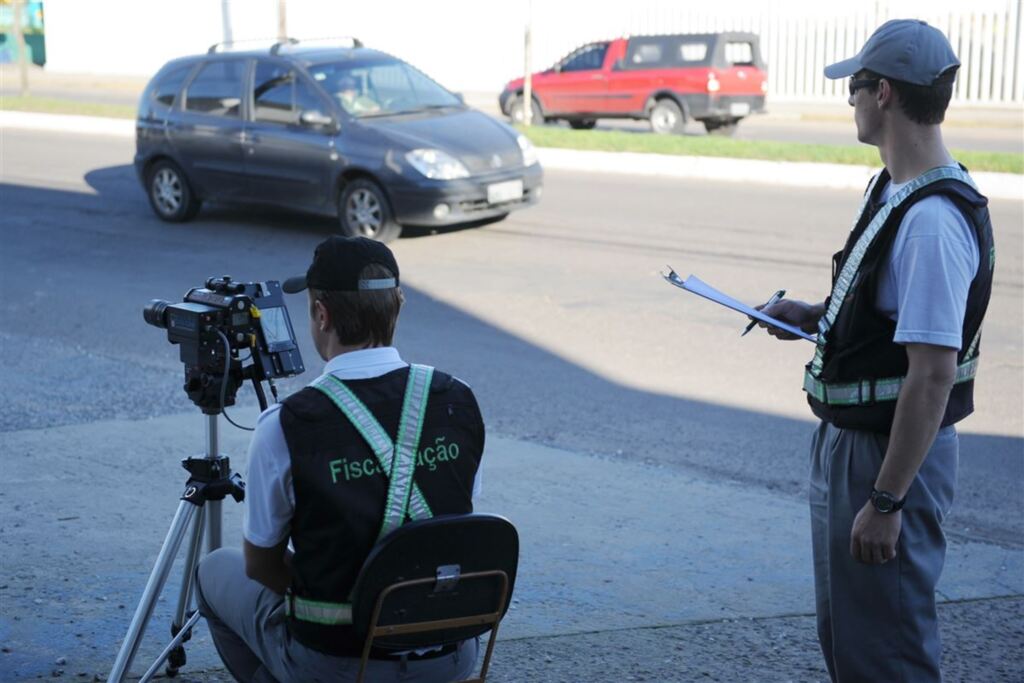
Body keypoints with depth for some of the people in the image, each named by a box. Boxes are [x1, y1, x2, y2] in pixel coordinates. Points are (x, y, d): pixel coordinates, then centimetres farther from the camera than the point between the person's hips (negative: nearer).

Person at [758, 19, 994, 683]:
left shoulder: (933, 219, -25)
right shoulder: (894, 190, 7)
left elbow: (933, 373, -27)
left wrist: (885, 502, -25)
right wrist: (812, 316, 9)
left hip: (894, 456, -10)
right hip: (849, 442, 10)